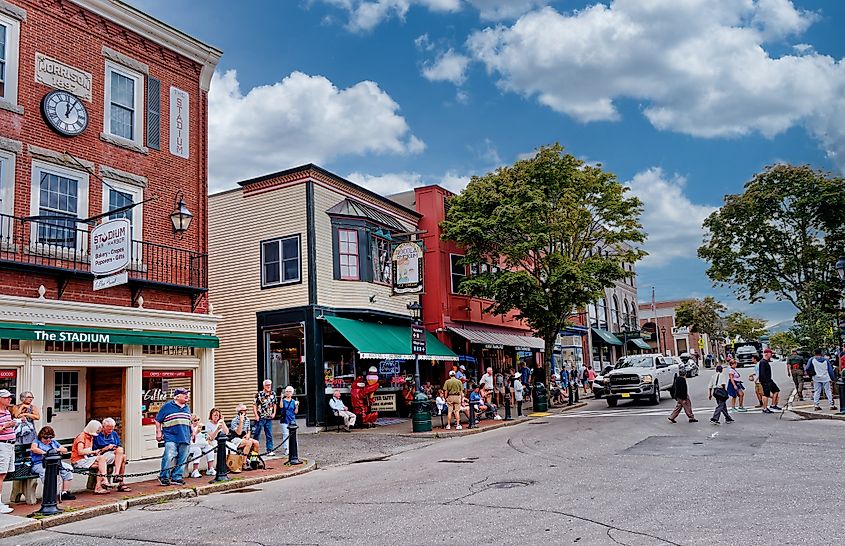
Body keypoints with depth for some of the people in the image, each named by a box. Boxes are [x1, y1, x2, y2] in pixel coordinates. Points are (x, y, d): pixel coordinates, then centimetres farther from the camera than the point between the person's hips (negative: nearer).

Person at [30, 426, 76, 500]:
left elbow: (65, 450, 25)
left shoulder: (53, 442, 27)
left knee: (68, 468, -18)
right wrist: (45, 453, -18)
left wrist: (59, 449, 2)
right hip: (39, 464, -6)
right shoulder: (37, 441, 11)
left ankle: (65, 492, -18)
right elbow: (33, 448, -13)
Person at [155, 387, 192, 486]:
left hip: (184, 438, 6)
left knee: (182, 459, 5)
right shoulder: (168, 406, 1)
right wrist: (158, 432, -1)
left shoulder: (187, 408, 18)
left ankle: (176, 477, 16)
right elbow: (158, 420, 4)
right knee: (169, 457, -17)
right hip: (171, 438, -6)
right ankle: (163, 477, -1)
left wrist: (191, 433, 21)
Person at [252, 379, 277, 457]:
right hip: (260, 418, -4)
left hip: (269, 418, 4)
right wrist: (256, 415, -12)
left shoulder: (273, 394, 6)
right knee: (256, 434, 4)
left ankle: (269, 450, 12)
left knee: (269, 435, 6)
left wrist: (274, 413, 8)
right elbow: (254, 405, -8)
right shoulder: (259, 394, -9)